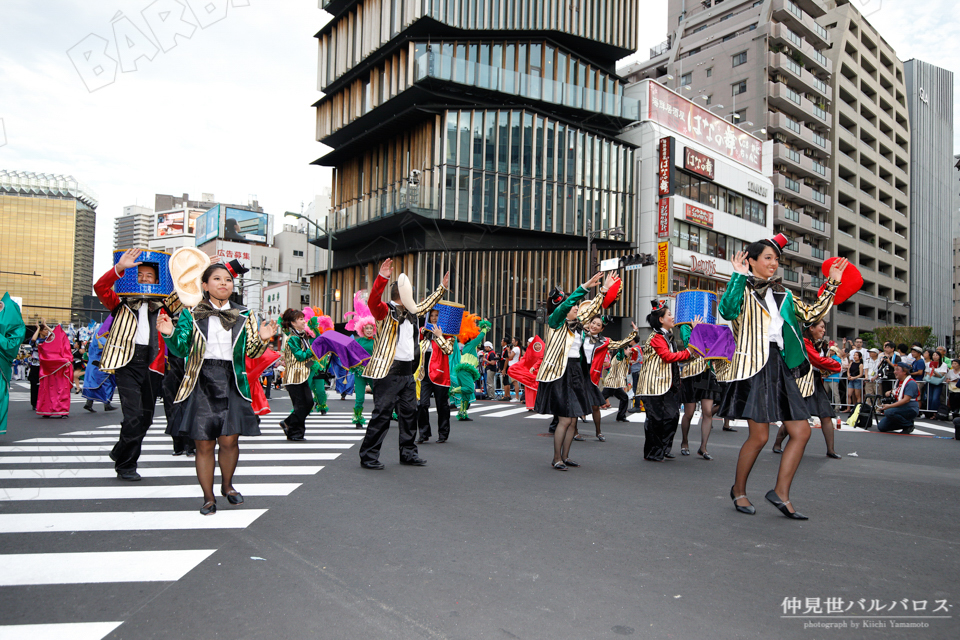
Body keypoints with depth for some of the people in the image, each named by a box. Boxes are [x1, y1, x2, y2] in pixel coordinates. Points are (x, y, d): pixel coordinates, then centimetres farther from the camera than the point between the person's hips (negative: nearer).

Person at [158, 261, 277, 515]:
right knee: (204, 444, 2)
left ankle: (227, 484, 21)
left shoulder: (243, 316, 11)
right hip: (201, 382, -1)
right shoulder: (190, 314, 7)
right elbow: (181, 350, 3)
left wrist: (262, 339, -9)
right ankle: (208, 497, 18)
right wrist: (170, 334, -16)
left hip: (231, 382, 1)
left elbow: (252, 352, 10)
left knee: (229, 440, -8)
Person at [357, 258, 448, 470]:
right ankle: (368, 456, 3)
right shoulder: (386, 311, -9)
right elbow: (373, 301, -30)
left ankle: (408, 453, 26)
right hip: (388, 371, -9)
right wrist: (382, 277, -43)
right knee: (382, 413, -6)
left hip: (407, 371, 9)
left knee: (409, 413, 14)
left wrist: (442, 287, 38)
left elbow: (426, 304, 35)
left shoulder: (411, 312, 17)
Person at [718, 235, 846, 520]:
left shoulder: (782, 294, 21)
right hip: (754, 366, -7)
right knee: (759, 436, -6)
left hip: (780, 366, 7)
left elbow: (811, 314, 19)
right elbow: (728, 310, -21)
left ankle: (780, 493, 12)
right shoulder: (743, 290, 0)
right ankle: (738, 490, 16)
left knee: (802, 432, 2)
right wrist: (739, 276, -20)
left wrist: (831, 285, 14)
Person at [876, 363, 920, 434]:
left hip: (910, 410, -8)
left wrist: (889, 406, -30)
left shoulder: (911, 383, -14)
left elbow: (906, 400, -25)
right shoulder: (898, 381, 12)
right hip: (899, 409, 8)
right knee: (881, 427, -3)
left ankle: (909, 425, -11)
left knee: (889, 412, -35)